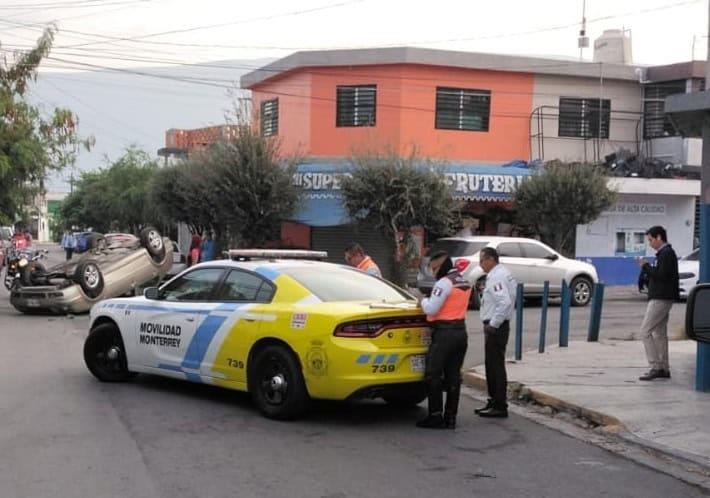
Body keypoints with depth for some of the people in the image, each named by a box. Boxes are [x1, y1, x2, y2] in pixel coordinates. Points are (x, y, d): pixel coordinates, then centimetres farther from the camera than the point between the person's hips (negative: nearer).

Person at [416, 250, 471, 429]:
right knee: (453, 376, 9)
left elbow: (431, 309, -19)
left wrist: (424, 301, 1)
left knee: (433, 375, -3)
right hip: (460, 331, 9)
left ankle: (435, 417, -3)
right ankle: (450, 418, 11)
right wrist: (430, 302, 12)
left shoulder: (444, 282, -14)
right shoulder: (464, 282, 16)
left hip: (444, 333, -9)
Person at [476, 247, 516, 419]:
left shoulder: (496, 277, -17)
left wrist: (493, 324, -21)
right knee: (492, 366, 16)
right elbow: (507, 300, 20)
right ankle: (494, 402, 24)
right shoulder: (503, 273, 15)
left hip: (495, 327, -10)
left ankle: (500, 406, -1)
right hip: (498, 325, 10)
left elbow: (505, 302, -28)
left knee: (496, 366, -5)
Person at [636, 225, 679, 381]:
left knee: (645, 332, -11)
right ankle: (664, 369, 15)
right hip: (661, 298, 11)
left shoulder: (666, 253, -14)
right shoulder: (665, 253, 18)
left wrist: (646, 266, -12)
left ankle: (655, 367, -12)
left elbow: (661, 275, -22)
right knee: (659, 334, 12)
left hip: (660, 298, -11)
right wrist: (648, 268, 7)